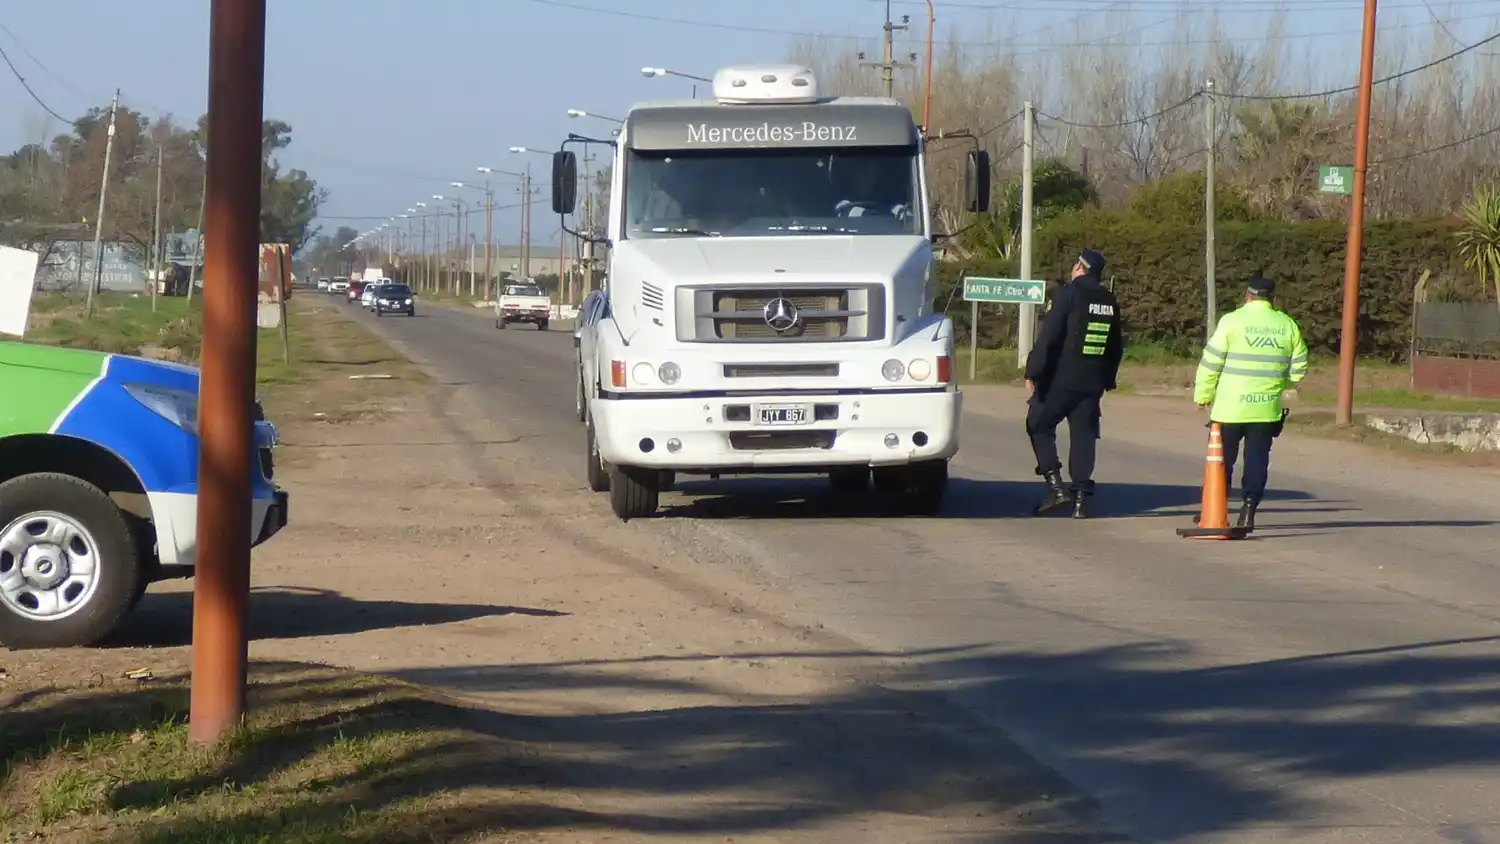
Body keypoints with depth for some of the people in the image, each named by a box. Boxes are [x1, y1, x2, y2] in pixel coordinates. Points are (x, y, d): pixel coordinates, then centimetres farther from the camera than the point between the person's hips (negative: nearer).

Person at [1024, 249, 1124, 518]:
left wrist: (1033, 372, -12)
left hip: (1060, 379, -5)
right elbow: (1116, 347, 19)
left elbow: (1047, 337, -14)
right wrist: (1107, 381, 25)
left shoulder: (1068, 294, -8)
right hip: (1092, 383, 6)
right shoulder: (1110, 302, 12)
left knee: (1039, 426, 8)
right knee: (1083, 436, 7)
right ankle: (1081, 499, 2)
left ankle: (1056, 486, -5)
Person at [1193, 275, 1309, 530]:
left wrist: (1203, 395, 5)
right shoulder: (1287, 325, 5)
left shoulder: (1232, 321, -6)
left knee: (1223, 459, 8)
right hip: (1267, 409, 2)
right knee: (1257, 460, 7)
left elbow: (1211, 362, -5)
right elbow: (1299, 367, 10)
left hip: (1230, 407, -2)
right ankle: (1248, 511, 0)